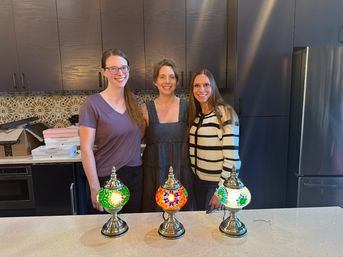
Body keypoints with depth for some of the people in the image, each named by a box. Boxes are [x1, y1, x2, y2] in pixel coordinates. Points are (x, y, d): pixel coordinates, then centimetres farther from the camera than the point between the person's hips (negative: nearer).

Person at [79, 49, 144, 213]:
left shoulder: (132, 100, 3)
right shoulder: (92, 104, -13)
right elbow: (86, 149, -13)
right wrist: (95, 188, -13)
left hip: (136, 175, 5)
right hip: (107, 179, -4)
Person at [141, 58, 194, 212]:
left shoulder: (186, 107, 0)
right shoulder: (146, 109, -3)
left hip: (181, 171, 1)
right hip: (154, 172, -1)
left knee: (182, 210, 13)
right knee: (155, 210, 10)